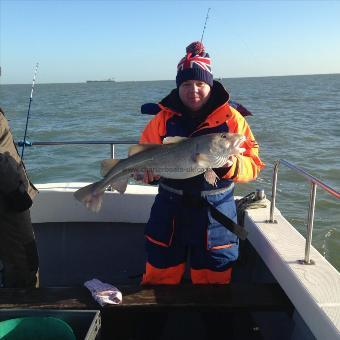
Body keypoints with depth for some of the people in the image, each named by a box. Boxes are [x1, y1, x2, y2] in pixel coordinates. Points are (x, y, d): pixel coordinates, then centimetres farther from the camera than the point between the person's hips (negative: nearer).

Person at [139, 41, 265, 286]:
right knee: (159, 278, 17)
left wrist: (233, 165, -29)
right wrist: (146, 168, -14)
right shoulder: (164, 118, 0)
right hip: (169, 210, 2)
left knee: (213, 280, 16)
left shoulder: (230, 118, -5)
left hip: (215, 212, -1)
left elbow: (253, 165, -7)